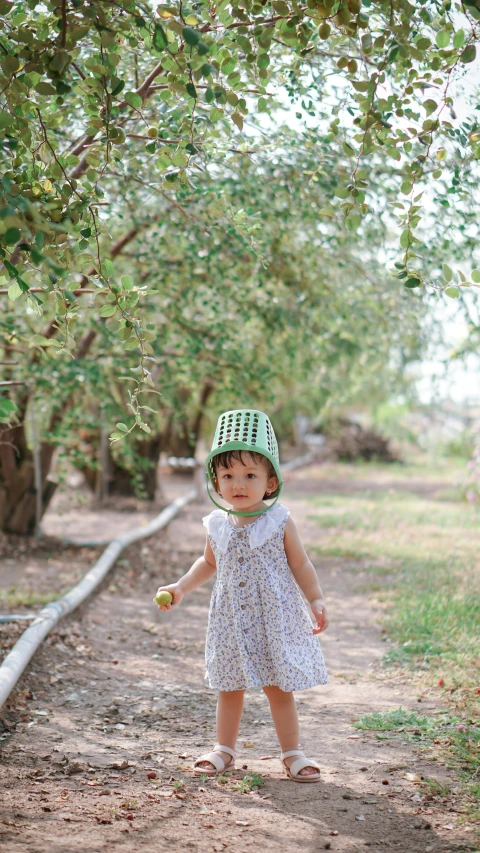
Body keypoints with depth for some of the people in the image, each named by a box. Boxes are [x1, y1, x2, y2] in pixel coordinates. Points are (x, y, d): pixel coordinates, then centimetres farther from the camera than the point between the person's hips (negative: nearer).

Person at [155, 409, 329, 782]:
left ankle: (292, 753, 17)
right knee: (229, 688, 13)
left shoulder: (279, 521, -8)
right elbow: (209, 563, 19)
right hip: (232, 622, 3)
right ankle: (224, 749, 28)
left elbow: (300, 564, -1)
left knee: (279, 688, 4)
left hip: (275, 619, -3)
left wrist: (317, 600, -9)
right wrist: (181, 588, 11)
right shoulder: (218, 525, 1)